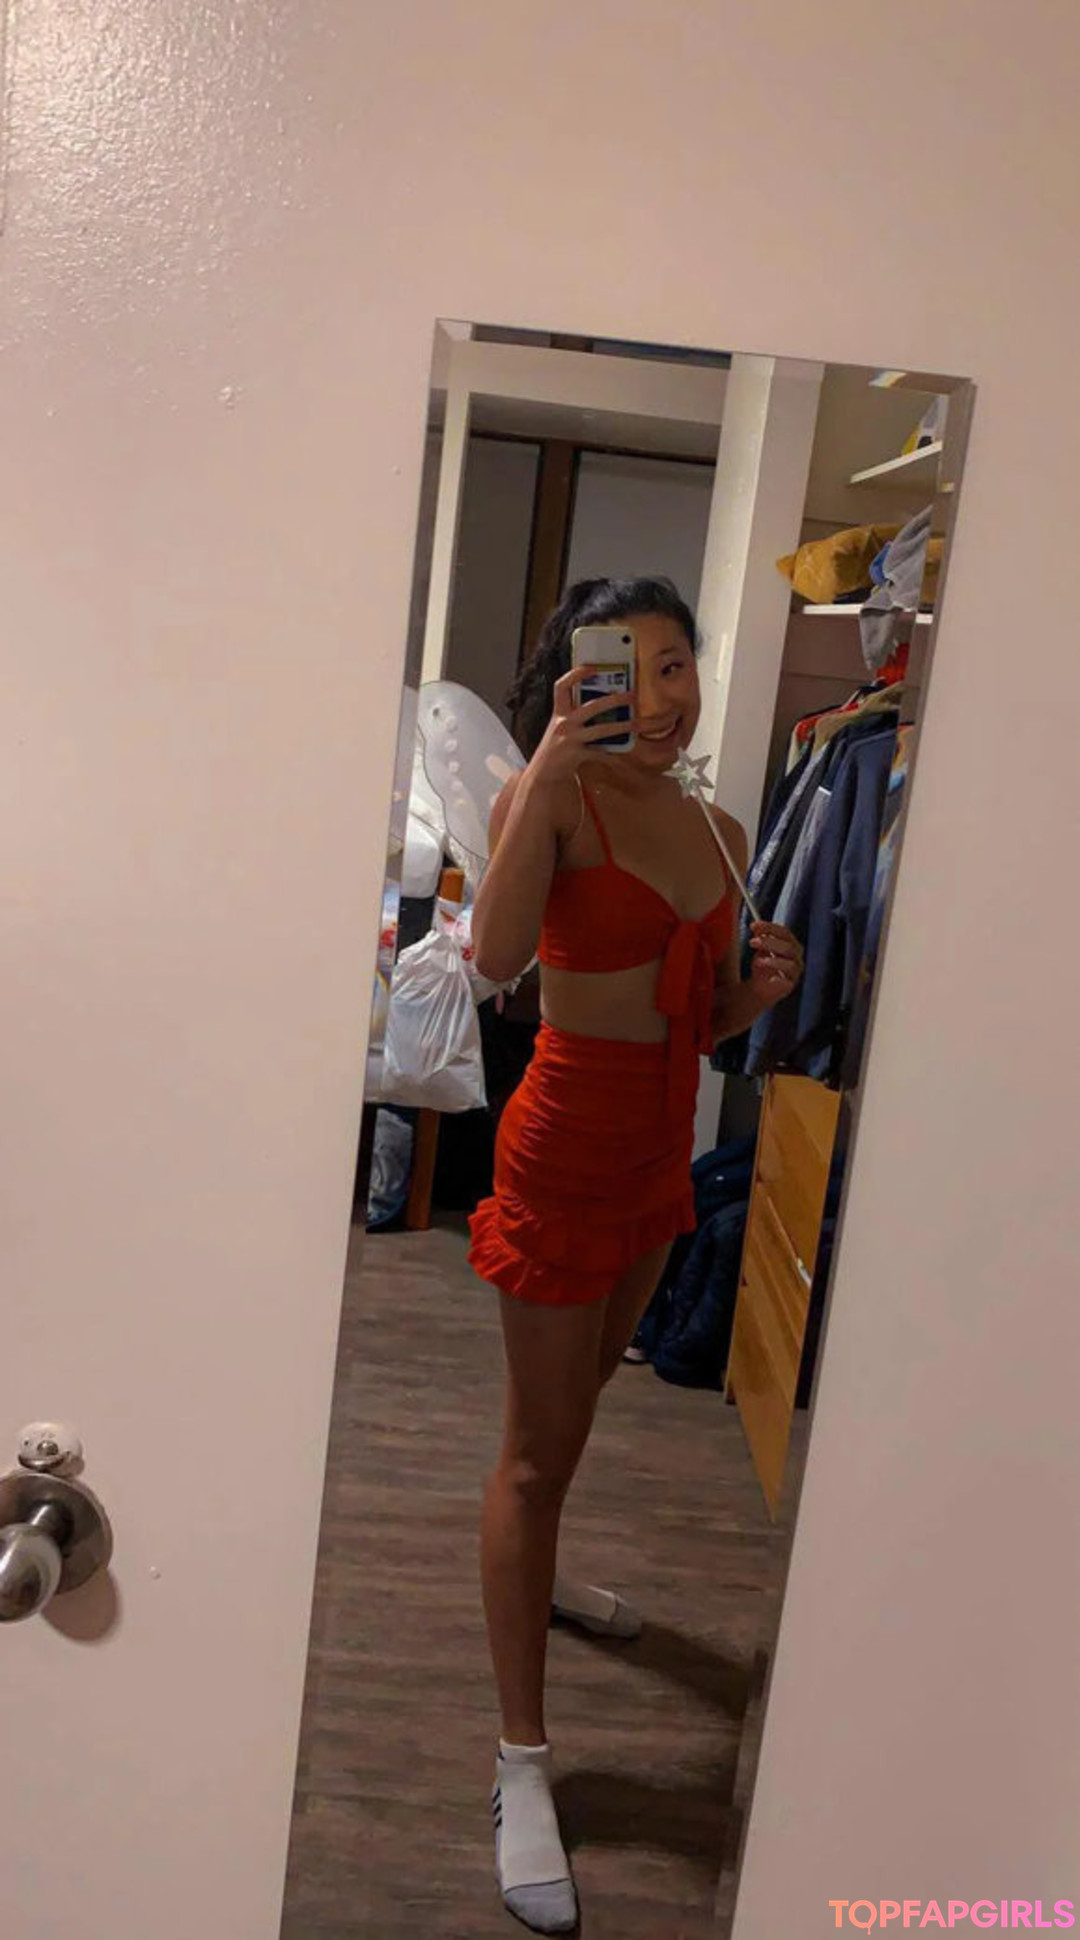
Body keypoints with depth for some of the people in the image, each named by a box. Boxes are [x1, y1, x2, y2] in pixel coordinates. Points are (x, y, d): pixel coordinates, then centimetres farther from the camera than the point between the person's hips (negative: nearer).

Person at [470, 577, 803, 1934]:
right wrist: (550, 769, -35)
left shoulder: (721, 832, 7)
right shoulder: (553, 798, -13)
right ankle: (522, 1759, 16)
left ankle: (529, 1572, 54)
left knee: (581, 1391, 26)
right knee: (540, 1440, 2)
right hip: (567, 1144, -7)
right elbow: (497, 953, -33)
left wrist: (763, 988, -6)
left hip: (662, 1153, 7)